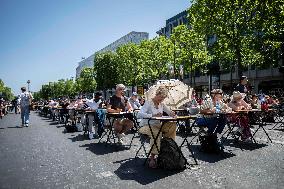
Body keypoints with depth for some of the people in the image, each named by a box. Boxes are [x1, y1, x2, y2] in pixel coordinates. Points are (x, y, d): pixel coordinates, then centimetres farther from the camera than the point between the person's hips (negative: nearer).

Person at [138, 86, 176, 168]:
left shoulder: (162, 104, 11)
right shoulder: (148, 102, -11)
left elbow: (170, 113, 13)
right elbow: (139, 114, -24)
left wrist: (172, 113, -12)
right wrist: (153, 115, -34)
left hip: (157, 125, 7)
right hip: (146, 126, -6)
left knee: (173, 125, -16)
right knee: (157, 133, -38)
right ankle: (152, 157, -27)